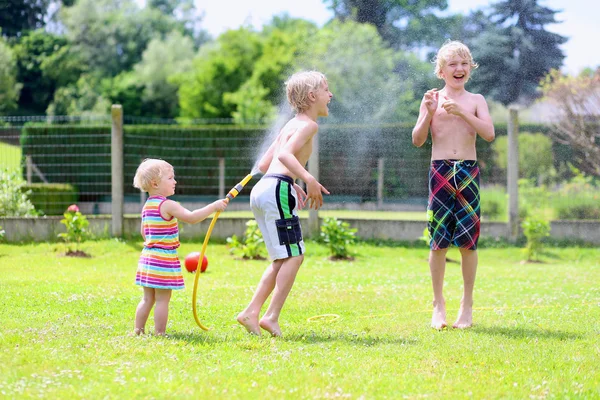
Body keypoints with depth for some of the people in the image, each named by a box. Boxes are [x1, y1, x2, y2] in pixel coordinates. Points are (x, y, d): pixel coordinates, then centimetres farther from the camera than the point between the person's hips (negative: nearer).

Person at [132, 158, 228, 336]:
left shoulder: (146, 206, 11)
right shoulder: (168, 205, -16)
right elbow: (191, 217, -26)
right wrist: (214, 207, -22)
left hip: (148, 255, 8)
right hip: (164, 259, -8)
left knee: (147, 299, 15)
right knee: (162, 300, -2)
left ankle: (138, 331, 16)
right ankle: (159, 334, 0)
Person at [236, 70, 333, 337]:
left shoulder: (291, 125, 24)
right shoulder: (308, 124, -4)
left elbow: (264, 164, 25)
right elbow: (285, 154, -21)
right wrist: (309, 180, -29)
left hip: (262, 191, 10)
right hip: (277, 191, -10)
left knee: (283, 259, 14)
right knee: (294, 255, -6)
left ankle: (251, 313, 8)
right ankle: (272, 316, -11)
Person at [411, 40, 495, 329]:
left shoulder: (475, 100, 7)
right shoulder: (432, 99, 6)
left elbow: (489, 134, -7)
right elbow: (417, 140, 2)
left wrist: (462, 112, -16)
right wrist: (429, 113, -13)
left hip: (468, 173, 0)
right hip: (440, 173, 0)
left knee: (468, 242, 1)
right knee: (438, 241, -1)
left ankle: (467, 305, 12)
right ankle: (438, 304, 9)